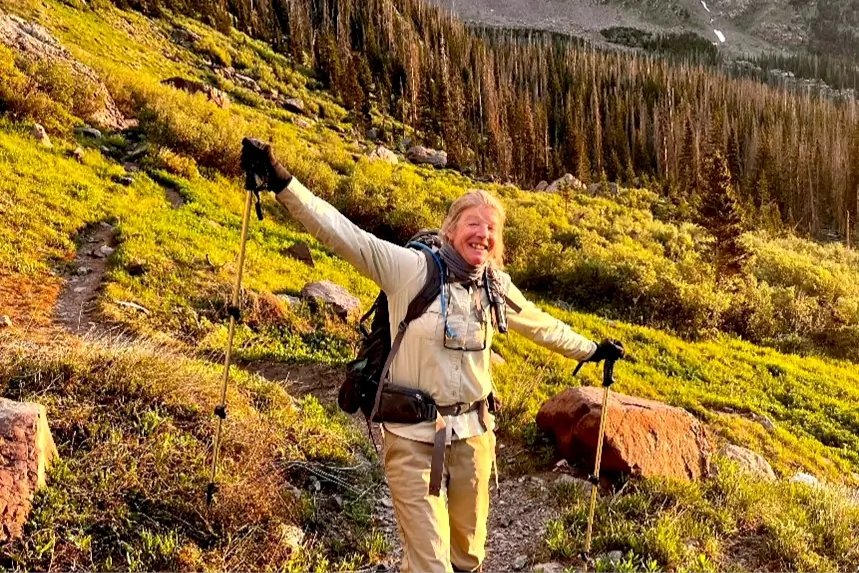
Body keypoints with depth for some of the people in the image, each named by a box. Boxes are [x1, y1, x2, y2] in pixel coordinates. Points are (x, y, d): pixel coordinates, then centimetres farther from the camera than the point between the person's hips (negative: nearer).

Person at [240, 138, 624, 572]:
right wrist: (282, 182, -29)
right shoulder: (411, 268, -12)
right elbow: (341, 233, -20)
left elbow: (540, 324, 21)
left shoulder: (496, 286, 4)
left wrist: (591, 350, 31)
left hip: (473, 433, 5)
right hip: (413, 436, -5)